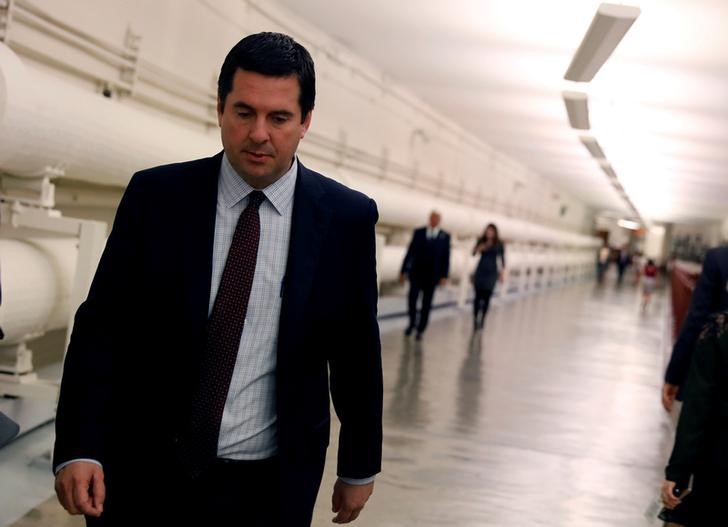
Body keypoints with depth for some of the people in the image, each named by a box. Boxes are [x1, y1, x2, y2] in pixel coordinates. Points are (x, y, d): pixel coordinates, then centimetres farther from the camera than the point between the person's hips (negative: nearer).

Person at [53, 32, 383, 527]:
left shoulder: (347, 217, -5)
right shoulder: (155, 197, -5)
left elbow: (357, 350, 3)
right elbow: (103, 325, -5)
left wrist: (360, 465, 10)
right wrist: (79, 446, -15)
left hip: (268, 485, 0)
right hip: (145, 474, 0)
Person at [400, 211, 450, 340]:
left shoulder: (445, 236, 3)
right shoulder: (418, 232, 4)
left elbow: (446, 257, 2)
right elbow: (410, 252, 4)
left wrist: (444, 276, -5)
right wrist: (403, 271, 1)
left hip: (432, 275, 0)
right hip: (416, 272, 0)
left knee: (426, 304, 4)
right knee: (412, 300, -6)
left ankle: (420, 330, 13)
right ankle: (412, 323, 17)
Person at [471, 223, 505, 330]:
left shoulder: (499, 245, -2)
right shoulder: (481, 241, 1)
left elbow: (502, 259, 3)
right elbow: (473, 253, -4)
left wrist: (502, 273, 1)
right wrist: (479, 248, -24)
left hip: (491, 272, -1)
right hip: (480, 270, 1)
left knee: (487, 296, -3)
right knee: (478, 295, -2)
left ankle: (482, 320, 5)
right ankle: (475, 319, 4)